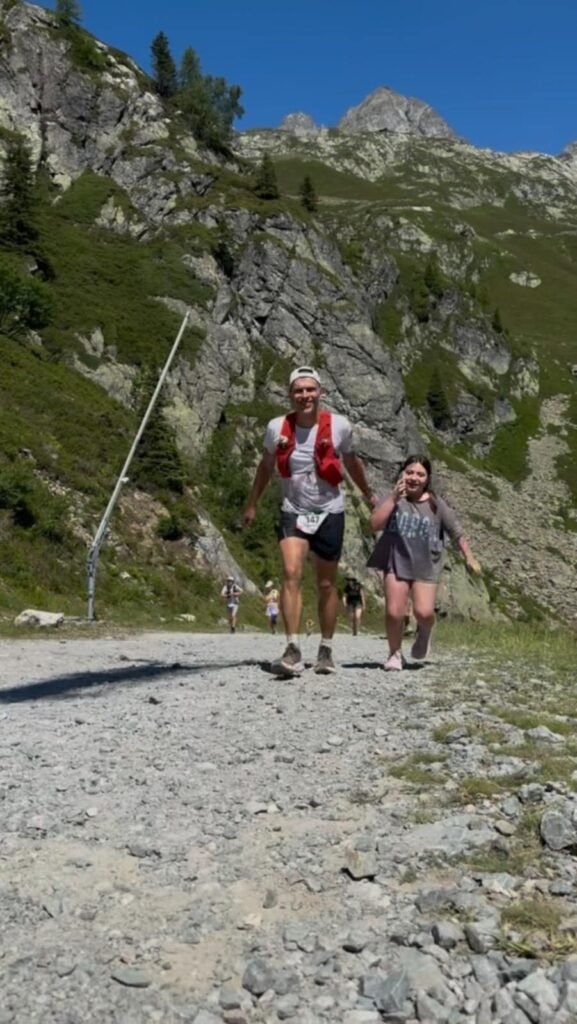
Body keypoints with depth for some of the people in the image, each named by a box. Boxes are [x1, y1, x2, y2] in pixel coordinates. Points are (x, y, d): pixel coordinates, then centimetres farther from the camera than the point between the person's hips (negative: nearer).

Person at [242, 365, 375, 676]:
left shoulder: (339, 426, -11)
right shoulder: (277, 428, -9)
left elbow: (351, 463, 8)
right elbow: (266, 466, 9)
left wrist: (369, 496, 20)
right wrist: (252, 503, 16)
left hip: (329, 513, 0)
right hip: (293, 512, 0)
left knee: (326, 585, 9)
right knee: (291, 573, -20)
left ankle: (326, 650, 25)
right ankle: (293, 650, -20)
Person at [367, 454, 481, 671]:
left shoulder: (436, 504, 2)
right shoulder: (394, 499, 0)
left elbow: (456, 533, 10)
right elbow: (375, 524, -16)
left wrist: (469, 558, 10)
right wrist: (393, 498, -20)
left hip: (425, 567, 0)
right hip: (396, 563, 0)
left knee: (424, 612, -15)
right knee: (394, 612, -10)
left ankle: (423, 633, 22)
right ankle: (394, 654, 15)